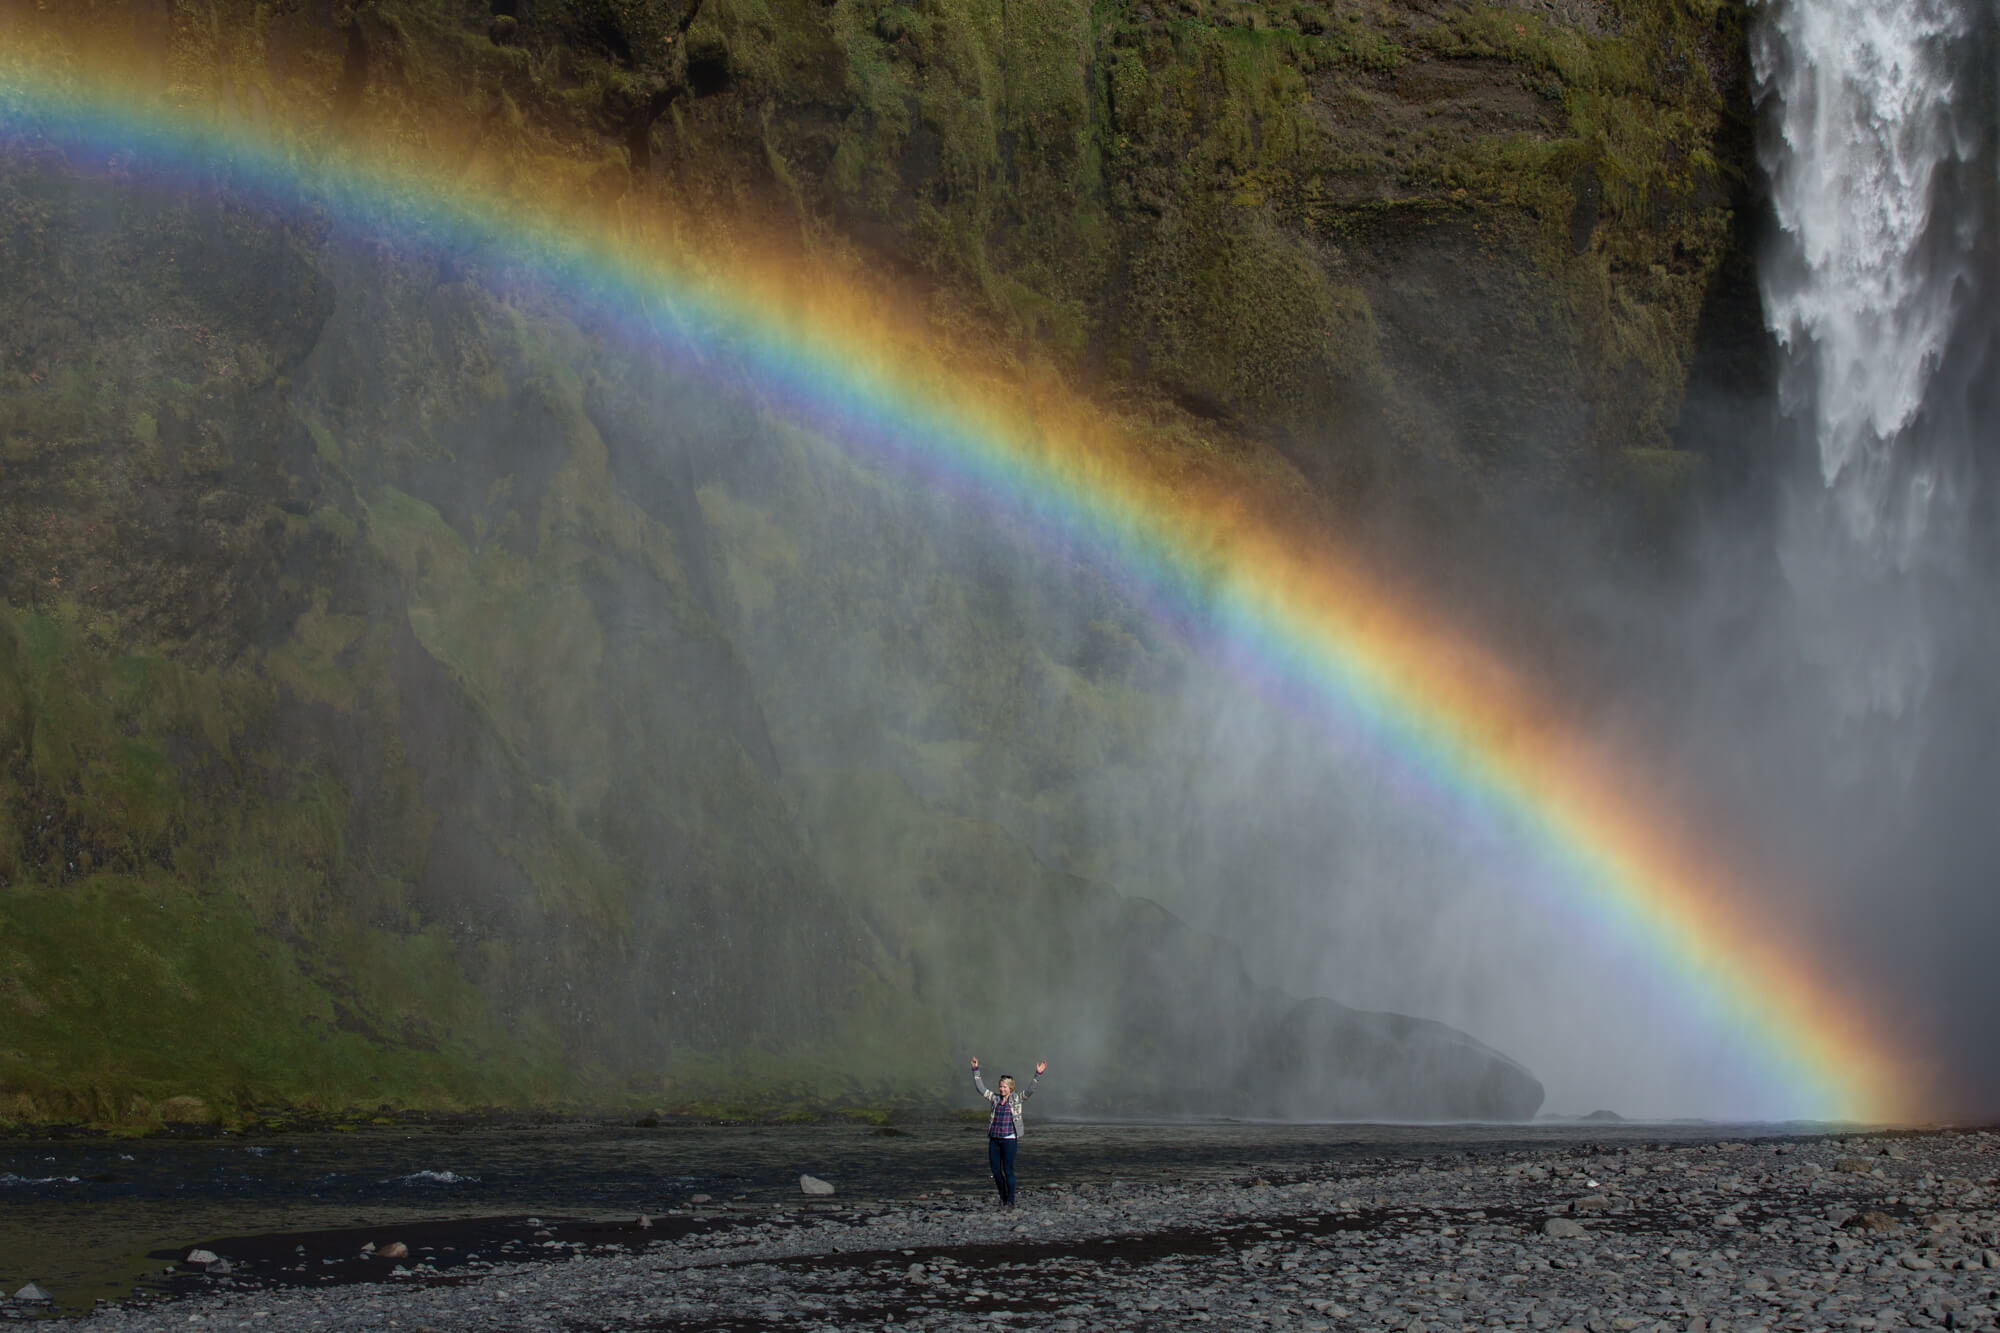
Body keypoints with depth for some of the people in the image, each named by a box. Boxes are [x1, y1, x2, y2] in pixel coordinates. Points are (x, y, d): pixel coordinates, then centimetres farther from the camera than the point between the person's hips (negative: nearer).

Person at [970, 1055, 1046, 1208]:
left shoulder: (1017, 1098, 0)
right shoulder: (995, 1098, 11)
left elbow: (1030, 1089, -12)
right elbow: (980, 1088, 14)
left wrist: (1038, 1075, -24)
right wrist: (976, 1070, 11)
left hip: (1009, 1139, -5)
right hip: (994, 1139, 5)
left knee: (1008, 1171, -5)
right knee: (995, 1170, 5)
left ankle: (1010, 1201, 6)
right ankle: (1003, 1197, 22)